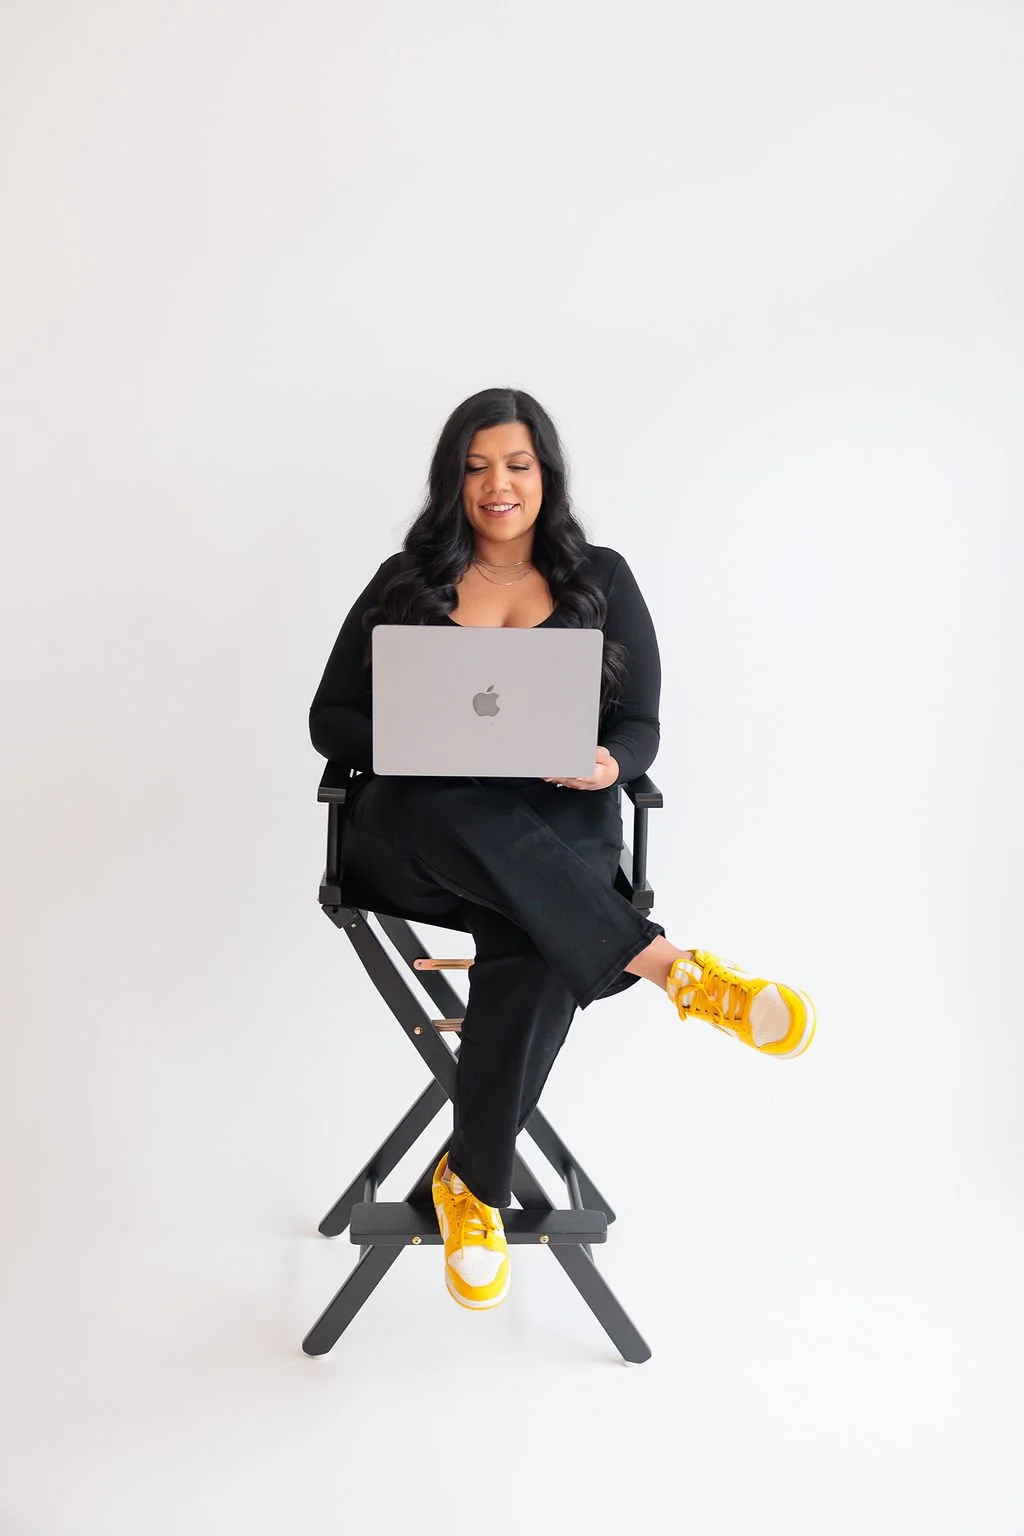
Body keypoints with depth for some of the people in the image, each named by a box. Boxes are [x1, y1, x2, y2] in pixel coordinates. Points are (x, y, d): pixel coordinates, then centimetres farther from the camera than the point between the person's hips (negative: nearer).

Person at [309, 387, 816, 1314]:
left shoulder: (601, 580, 13)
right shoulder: (407, 581, 14)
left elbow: (642, 727, 7)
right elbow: (330, 721, 11)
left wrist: (607, 766, -18)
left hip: (558, 832, 0)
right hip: (414, 837, 1)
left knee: (532, 946, -35)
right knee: (459, 814, -39)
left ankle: (474, 1183, -18)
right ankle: (674, 969, -40)